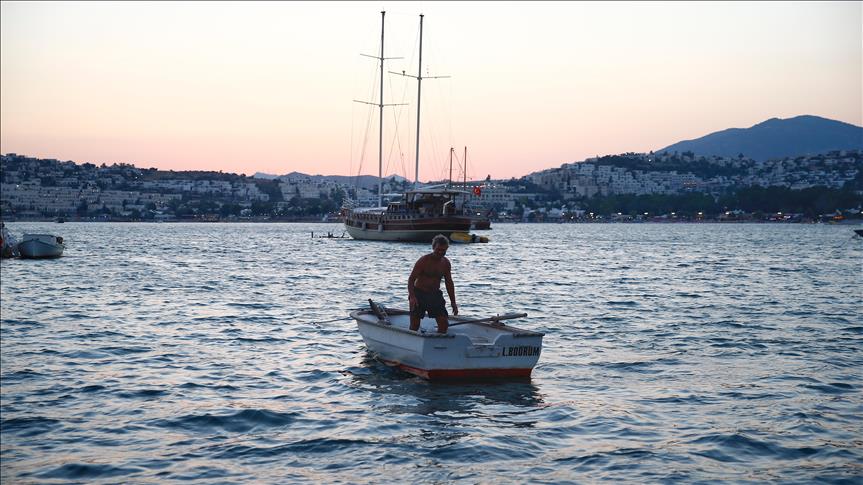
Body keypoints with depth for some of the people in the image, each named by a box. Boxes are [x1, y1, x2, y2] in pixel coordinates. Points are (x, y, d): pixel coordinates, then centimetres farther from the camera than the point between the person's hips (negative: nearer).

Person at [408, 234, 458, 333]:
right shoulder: (424, 261, -14)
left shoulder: (446, 263, 3)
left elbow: (449, 283, 13)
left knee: (444, 324, -6)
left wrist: (453, 302, 8)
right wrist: (412, 297, -30)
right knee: (414, 325, -6)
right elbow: (411, 279, -16)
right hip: (419, 294, -4)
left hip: (435, 295, 5)